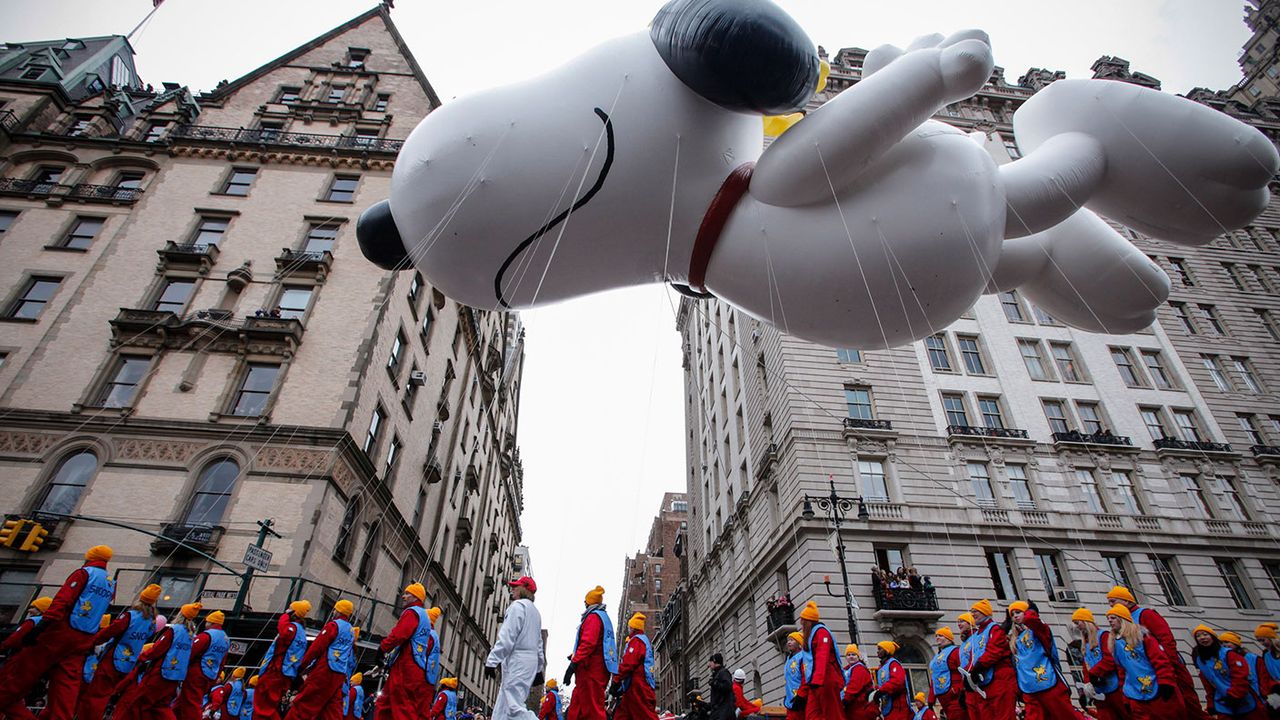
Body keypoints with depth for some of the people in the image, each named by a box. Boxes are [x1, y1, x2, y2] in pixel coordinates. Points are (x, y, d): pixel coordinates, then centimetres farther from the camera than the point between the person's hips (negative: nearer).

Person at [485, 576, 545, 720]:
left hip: (517, 659, -9)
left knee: (515, 708, -15)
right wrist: (538, 669, 24)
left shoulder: (518, 605, -5)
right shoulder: (535, 611, 23)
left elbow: (506, 637, -15)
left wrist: (492, 660, -16)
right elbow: (539, 642, 23)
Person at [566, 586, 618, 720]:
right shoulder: (604, 617, 24)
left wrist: (574, 663, -25)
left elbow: (588, 642, -21)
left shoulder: (593, 617, -7)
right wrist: (576, 656, 33)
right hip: (599, 669, 10)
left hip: (590, 669, -10)